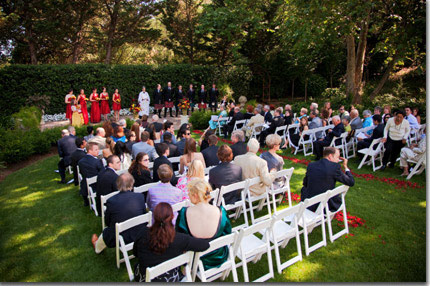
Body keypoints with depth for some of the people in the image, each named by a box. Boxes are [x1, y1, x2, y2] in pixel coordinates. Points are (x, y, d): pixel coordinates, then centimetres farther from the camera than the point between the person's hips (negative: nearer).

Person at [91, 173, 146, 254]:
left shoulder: (111, 201, -21)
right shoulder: (140, 197, -17)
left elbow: (107, 222, -6)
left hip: (118, 240, -2)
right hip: (138, 235, 2)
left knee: (105, 232, 31)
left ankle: (97, 247, 63)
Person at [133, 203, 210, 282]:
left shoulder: (144, 233, -22)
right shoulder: (179, 239, -27)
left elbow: (135, 253, -3)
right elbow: (206, 244, -19)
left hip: (143, 279, 2)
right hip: (169, 281, -1)